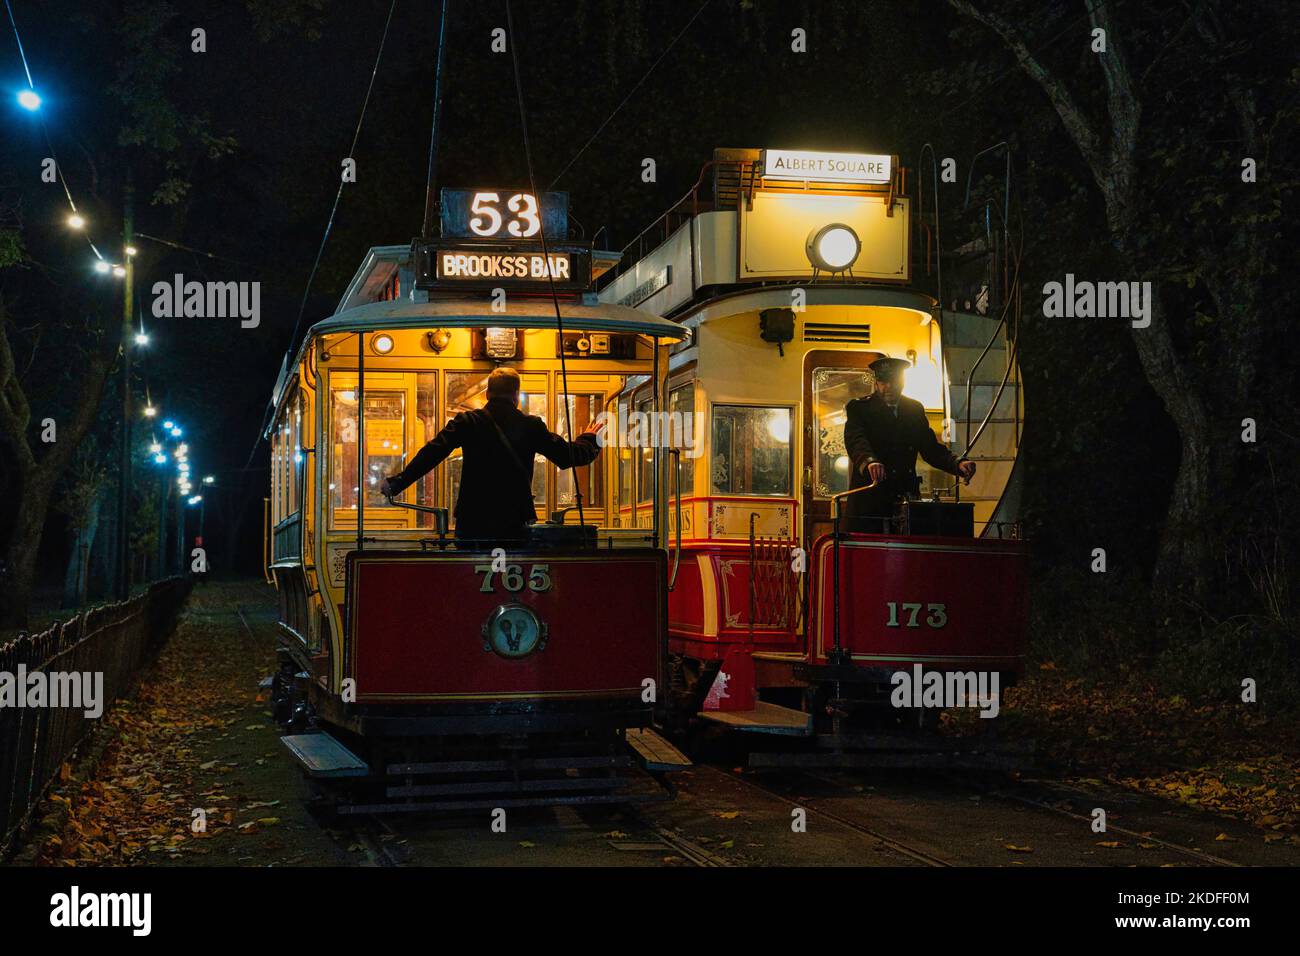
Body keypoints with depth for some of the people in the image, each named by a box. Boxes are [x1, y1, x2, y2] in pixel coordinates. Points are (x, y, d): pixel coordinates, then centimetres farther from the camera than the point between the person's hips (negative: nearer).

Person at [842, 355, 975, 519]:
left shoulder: (915, 409, 15)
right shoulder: (858, 408, 0)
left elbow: (930, 447, 10)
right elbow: (856, 441, -18)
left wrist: (957, 463, -9)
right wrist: (869, 462, -40)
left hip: (907, 496, 4)